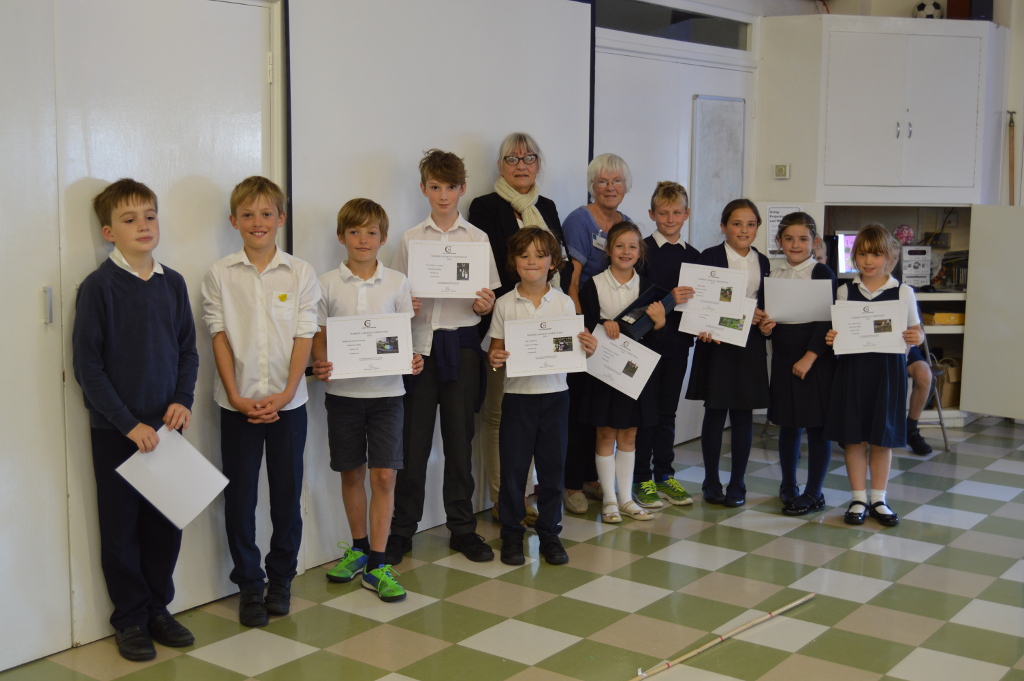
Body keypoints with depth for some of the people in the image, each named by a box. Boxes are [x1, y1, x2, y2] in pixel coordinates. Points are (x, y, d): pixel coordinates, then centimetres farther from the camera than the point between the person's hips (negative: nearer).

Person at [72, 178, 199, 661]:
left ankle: (158, 608, 27)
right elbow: (87, 364, -11)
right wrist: (128, 423, -14)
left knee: (166, 522, 10)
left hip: (165, 425, 4)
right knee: (121, 527, 6)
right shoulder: (99, 287, -9)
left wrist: (182, 400, -4)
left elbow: (188, 349, 11)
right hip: (116, 431, -4)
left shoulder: (173, 283, 4)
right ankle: (131, 619, 20)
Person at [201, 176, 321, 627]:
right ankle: (249, 585, 18)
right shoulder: (220, 274, 1)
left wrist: (285, 393, -11)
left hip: (288, 401, 0)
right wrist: (236, 396, -10)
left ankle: (281, 578, 24)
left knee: (287, 493, 7)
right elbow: (219, 337, -1)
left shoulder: (300, 273, 1)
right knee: (240, 496, 4)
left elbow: (304, 337, -2)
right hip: (238, 402, 0)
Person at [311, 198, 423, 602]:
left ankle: (376, 565, 3)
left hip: (386, 390, -1)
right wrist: (319, 365, -15)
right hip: (342, 391, 1)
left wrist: (413, 360, -14)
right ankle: (359, 548, 30)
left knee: (383, 475, -4)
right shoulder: (327, 284, 2)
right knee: (351, 473, 12)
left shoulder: (397, 283, 2)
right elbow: (319, 337, 5)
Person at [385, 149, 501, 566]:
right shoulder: (410, 239, 6)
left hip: (461, 343, 0)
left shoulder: (477, 239, 7)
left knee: (460, 439, 6)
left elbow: (488, 299, 8)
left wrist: (485, 305, -13)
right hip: (419, 343, 0)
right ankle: (402, 529, 12)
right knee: (413, 439, 0)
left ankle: (462, 528, 18)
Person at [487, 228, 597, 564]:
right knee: (513, 467, 4)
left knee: (552, 467, 8)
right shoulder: (505, 304, 0)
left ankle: (549, 533, 22)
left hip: (555, 394, 1)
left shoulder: (565, 303, 2)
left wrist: (587, 349, -15)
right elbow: (496, 352, 4)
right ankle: (511, 534, 19)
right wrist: (494, 359, -18)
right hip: (517, 395, -1)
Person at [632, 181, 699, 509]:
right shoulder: (643, 250, -5)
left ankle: (664, 475, 21)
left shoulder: (693, 255, 10)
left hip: (678, 343, 5)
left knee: (667, 411, 12)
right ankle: (642, 479, 10)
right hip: (647, 340, -4)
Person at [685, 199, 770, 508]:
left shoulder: (762, 262, 12)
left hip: (750, 346, 4)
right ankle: (711, 483, 14)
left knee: (743, 414, 5)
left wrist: (763, 319, -5)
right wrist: (705, 329, -21)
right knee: (715, 413, 3)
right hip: (717, 343, -4)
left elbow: (765, 304, 16)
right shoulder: (711, 256, -2)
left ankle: (737, 484, 14)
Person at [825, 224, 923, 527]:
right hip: (852, 368, 1)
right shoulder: (845, 291, 3)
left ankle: (878, 499, 23)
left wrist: (915, 337, -16)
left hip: (888, 368, -1)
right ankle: (859, 499, 18)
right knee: (853, 436, 5)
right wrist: (831, 337, -12)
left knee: (883, 437, 8)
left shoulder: (903, 292, 0)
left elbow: (915, 330, 5)